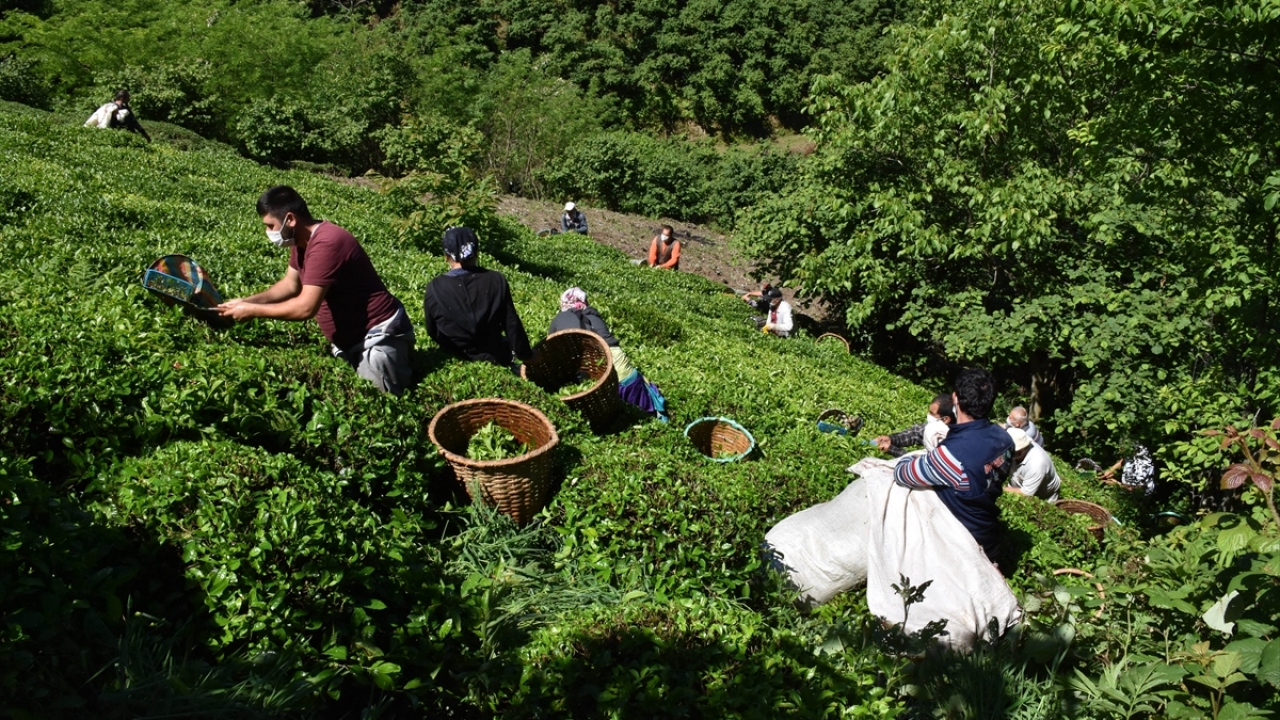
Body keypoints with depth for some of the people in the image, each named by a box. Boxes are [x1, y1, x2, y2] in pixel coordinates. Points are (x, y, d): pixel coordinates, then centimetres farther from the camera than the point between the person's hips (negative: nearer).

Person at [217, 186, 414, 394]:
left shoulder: (325, 244, -27)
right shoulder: (303, 240, 5)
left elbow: (305, 308, -29)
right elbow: (291, 284, 17)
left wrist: (252, 311, -18)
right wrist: (247, 301, 4)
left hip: (377, 335, -10)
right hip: (350, 338, 10)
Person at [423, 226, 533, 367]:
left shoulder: (435, 289, -15)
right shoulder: (496, 280, -14)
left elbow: (432, 333, -1)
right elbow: (512, 324, -8)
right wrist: (527, 358, 4)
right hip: (495, 359, 0)